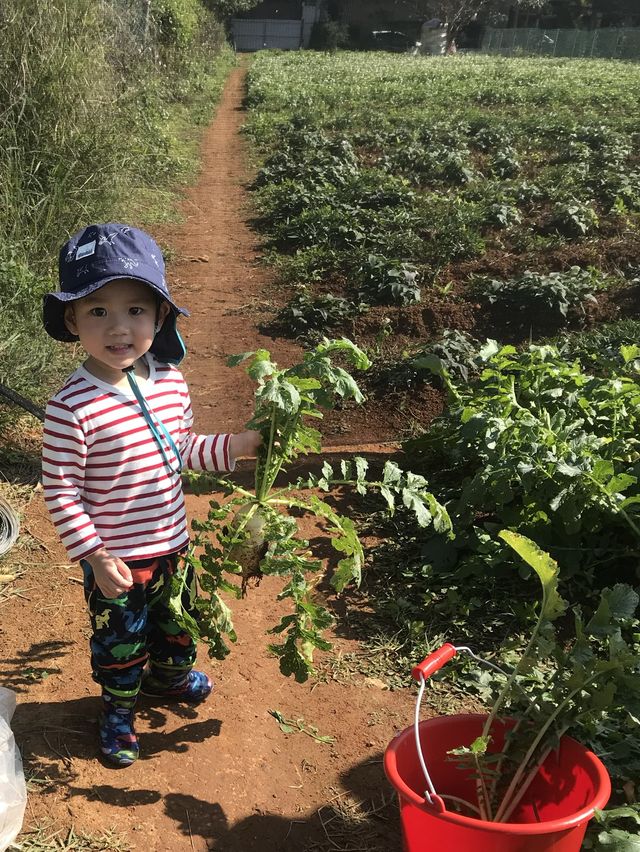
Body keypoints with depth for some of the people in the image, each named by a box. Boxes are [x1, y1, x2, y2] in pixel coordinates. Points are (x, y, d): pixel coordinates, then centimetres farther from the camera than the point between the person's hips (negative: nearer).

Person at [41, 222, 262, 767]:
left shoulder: (172, 384, -8)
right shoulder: (72, 407, -27)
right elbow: (61, 490, -20)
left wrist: (237, 446, -5)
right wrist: (94, 555, -20)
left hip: (172, 544, 6)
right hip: (115, 559, -6)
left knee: (176, 623, 29)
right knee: (120, 641, 18)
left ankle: (169, 676, 59)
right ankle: (118, 709, 46)